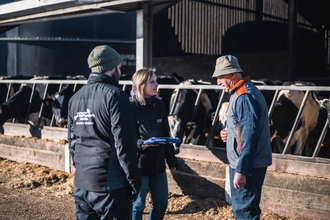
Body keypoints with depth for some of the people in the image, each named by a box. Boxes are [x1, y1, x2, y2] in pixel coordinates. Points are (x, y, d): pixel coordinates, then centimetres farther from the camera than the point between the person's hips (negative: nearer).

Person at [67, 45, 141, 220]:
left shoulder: (75, 98, 11)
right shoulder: (114, 95, -11)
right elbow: (125, 144, -15)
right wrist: (134, 180, -9)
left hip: (81, 184, 7)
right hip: (110, 185, -7)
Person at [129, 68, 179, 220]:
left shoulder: (159, 105, 7)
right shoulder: (130, 107, -12)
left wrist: (172, 160, 14)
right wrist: (139, 144, -29)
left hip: (158, 164, 6)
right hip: (138, 164, -6)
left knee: (161, 203, 13)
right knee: (137, 205, 4)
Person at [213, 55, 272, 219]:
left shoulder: (244, 97, -20)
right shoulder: (242, 93, 13)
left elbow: (250, 137, -25)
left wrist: (241, 170, -26)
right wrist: (229, 133, 5)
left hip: (247, 165, -10)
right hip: (247, 163, 10)